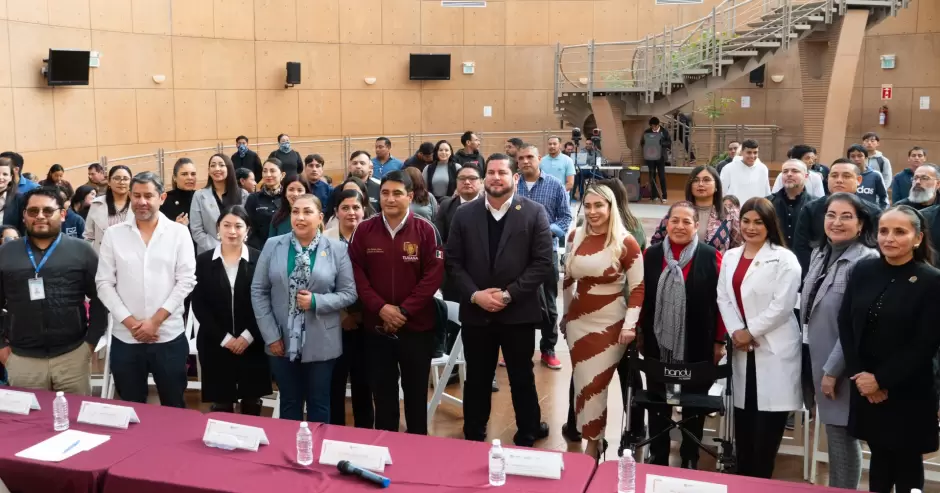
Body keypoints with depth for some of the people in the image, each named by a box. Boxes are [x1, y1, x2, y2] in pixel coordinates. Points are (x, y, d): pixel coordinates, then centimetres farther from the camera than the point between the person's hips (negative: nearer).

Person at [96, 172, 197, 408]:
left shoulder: (179, 232, 0)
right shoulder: (113, 234, 3)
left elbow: (186, 281, -5)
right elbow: (104, 283, 1)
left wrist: (155, 320, -11)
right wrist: (130, 322, -9)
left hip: (169, 336, -1)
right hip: (125, 338, 1)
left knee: (173, 407, 9)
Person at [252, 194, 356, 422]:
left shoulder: (337, 249, -2)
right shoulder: (273, 245, 1)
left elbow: (349, 293, -2)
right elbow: (258, 291, 2)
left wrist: (316, 302, -18)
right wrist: (271, 335, -4)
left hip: (321, 343, -1)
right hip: (282, 342, 1)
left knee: (319, 405, 12)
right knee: (289, 403, 15)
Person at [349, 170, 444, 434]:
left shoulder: (426, 230, -6)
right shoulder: (364, 230, 0)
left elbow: (433, 275, -9)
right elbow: (357, 273, -1)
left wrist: (405, 310, -14)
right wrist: (380, 307, -13)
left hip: (417, 325, -1)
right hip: (376, 325, 2)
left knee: (416, 391, 11)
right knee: (383, 390, 12)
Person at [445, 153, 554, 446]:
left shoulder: (534, 213, -4)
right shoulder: (464, 214, 3)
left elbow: (543, 263, -9)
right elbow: (453, 262, 2)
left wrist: (509, 294, -16)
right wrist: (475, 295, -12)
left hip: (519, 312, -1)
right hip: (475, 312, 2)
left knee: (522, 379, 13)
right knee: (477, 380, 13)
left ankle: (527, 438, 32)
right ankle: (473, 438, 29)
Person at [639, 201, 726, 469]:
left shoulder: (710, 256, -7)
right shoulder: (651, 254, 2)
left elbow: (720, 300, -5)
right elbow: (641, 297, 7)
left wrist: (719, 341, -5)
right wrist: (639, 333, 7)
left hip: (697, 345, -2)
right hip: (657, 343, 2)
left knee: (694, 403, 11)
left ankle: (690, 459, 27)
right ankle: (658, 457, 26)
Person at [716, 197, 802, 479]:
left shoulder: (784, 259, -6)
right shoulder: (730, 257, 12)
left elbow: (782, 305, -14)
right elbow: (723, 298, 6)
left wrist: (751, 331, -12)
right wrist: (735, 331, -9)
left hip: (774, 350, -5)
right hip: (742, 349, 5)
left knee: (767, 431, -1)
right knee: (743, 428, 11)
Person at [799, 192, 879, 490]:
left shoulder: (867, 260, -16)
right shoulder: (819, 253, 8)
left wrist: (833, 368, -17)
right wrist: (820, 363, 13)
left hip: (843, 365, -7)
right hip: (819, 358, 7)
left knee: (842, 435, 2)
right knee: (833, 432, 16)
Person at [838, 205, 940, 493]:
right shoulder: (863, 271, 2)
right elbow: (845, 324, 2)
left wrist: (881, 380, -14)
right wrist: (859, 374, -8)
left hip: (908, 393, -3)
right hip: (865, 388, 3)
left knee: (907, 463, 10)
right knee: (879, 456, 15)